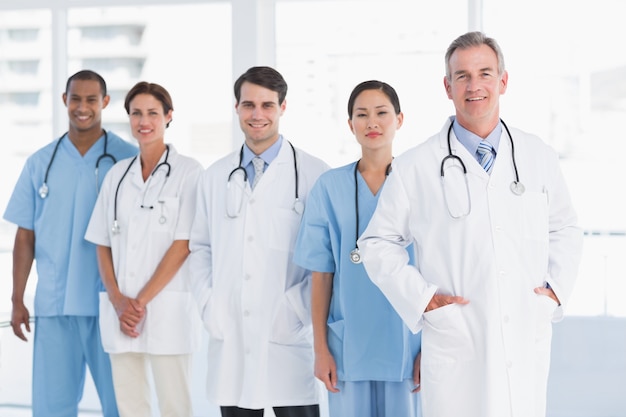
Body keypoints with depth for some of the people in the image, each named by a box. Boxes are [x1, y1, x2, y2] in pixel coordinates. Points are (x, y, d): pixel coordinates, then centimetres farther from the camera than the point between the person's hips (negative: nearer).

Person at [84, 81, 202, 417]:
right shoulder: (118, 174, 12)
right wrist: (118, 300, -5)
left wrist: (142, 301, -11)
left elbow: (183, 244, -8)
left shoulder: (188, 172, -1)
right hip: (120, 311, 4)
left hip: (167, 309, -4)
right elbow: (102, 245, 10)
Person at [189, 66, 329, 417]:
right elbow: (201, 247, 17)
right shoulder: (215, 177, 13)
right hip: (230, 340, 4)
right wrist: (209, 305, 5)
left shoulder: (314, 174, -2)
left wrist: (298, 309, -10)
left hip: (288, 339, -4)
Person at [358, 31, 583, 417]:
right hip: (455, 349, -2)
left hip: (528, 348, 2)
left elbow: (565, 230, 20)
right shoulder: (415, 168, -1)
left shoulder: (540, 158, 8)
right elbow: (378, 243, 5)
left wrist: (557, 288, 5)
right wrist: (421, 298, -6)